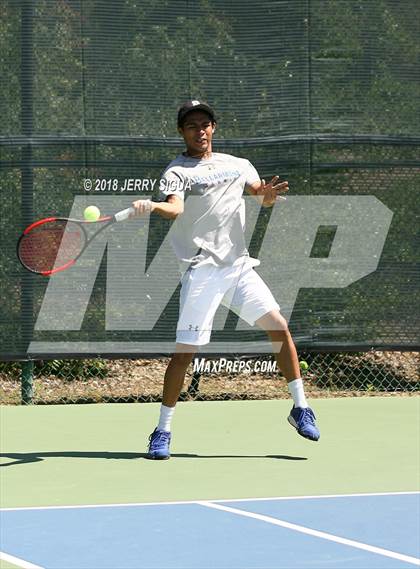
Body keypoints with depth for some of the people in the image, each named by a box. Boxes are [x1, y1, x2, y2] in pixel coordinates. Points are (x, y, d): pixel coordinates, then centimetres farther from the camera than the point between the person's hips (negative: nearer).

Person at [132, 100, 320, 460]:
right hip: (201, 270, -5)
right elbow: (175, 208, -19)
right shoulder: (177, 172, -1)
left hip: (239, 265, 5)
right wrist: (151, 206, -41)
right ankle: (163, 431, 2)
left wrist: (269, 194, -15)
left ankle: (300, 408, 10)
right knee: (185, 351, -8)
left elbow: (263, 197, 9)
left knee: (279, 326, -4)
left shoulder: (238, 165, 17)